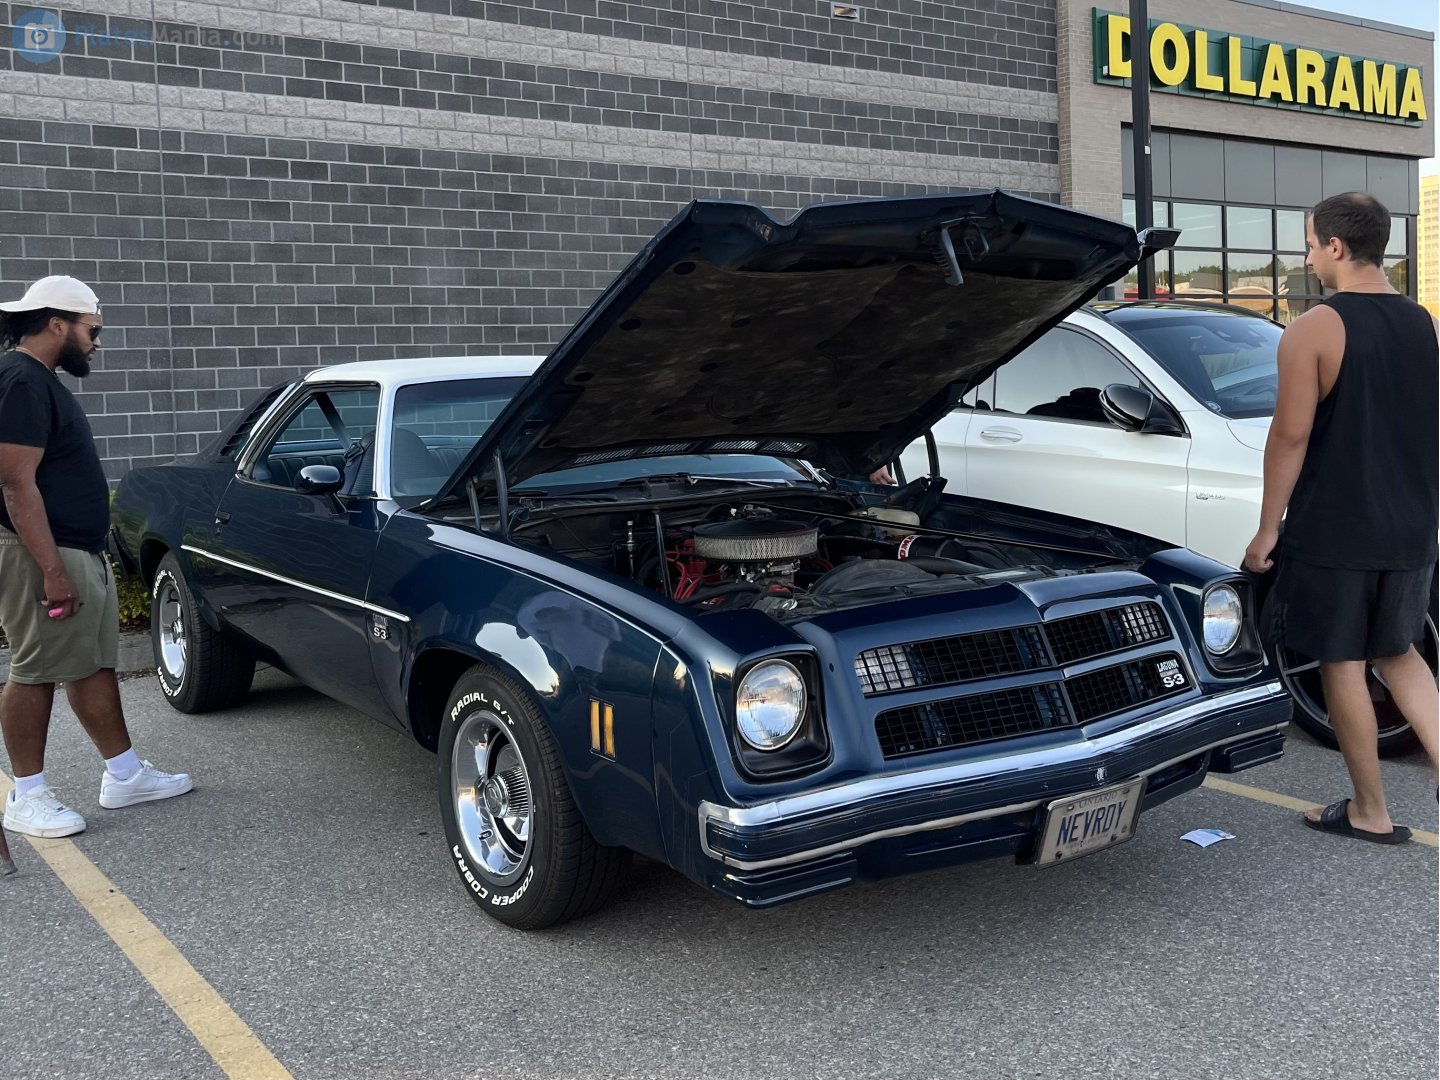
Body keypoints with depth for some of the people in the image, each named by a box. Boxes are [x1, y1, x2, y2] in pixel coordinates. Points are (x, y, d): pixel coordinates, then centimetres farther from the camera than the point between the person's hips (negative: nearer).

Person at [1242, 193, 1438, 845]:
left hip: (1334, 533, -6)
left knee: (1342, 665, 7)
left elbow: (1291, 435, -16)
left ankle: (1369, 812, 16)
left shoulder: (1313, 330, -13)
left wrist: (1268, 528, -9)